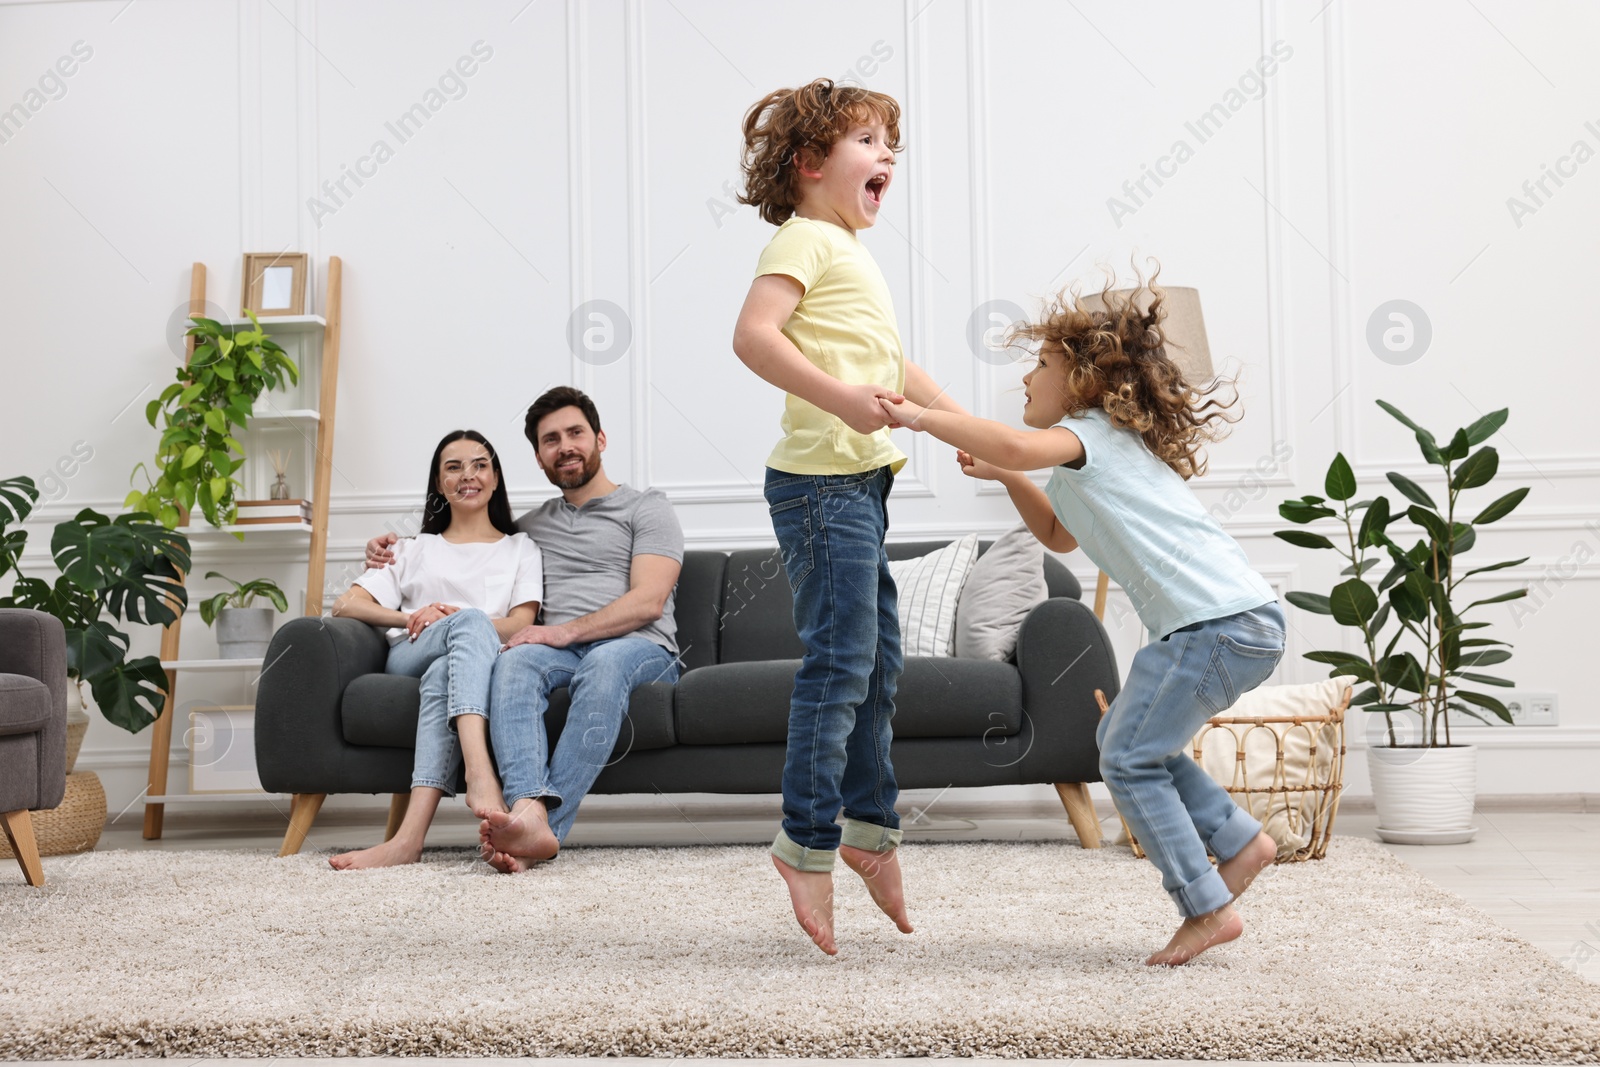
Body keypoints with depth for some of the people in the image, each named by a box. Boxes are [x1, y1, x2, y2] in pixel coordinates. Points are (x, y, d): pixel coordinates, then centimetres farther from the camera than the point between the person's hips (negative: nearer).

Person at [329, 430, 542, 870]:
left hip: (486, 664, 0)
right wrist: (409, 618, -3)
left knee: (443, 675, -41)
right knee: (472, 619, -37)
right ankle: (481, 776, -61)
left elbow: (520, 625, 8)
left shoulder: (520, 549, 28)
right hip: (410, 661, 1)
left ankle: (410, 836, -60)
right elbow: (345, 605, 19)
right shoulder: (416, 550, 32)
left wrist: (448, 619, -11)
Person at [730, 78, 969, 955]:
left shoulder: (854, 257, 23)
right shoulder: (805, 240, -7)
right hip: (823, 479, -10)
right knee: (839, 662, -10)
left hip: (860, 482, 10)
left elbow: (895, 369, 30)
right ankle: (808, 840, -3)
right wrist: (840, 398, -31)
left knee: (876, 661, 14)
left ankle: (870, 825, 25)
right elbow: (754, 334, -22)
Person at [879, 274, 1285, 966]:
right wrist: (1004, 476, 27)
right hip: (1241, 622, 10)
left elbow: (1018, 445, -28)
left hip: (1220, 622, -10)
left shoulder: (1091, 434, -5)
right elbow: (1060, 536, 38)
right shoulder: (1104, 446, 25)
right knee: (1127, 738, 20)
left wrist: (920, 417, -20)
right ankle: (1240, 842, 22)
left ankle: (1208, 909, 0)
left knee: (1130, 762, -4)